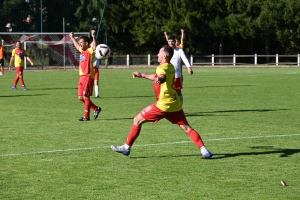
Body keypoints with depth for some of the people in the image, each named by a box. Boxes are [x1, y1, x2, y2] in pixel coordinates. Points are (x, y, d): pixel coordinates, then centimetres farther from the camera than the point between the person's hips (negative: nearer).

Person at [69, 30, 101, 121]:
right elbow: (77, 46, 38)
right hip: (81, 77, 9)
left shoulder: (90, 51, -7)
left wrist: (93, 36, -39)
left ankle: (86, 116, 0)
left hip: (88, 77, -9)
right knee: (81, 97, 9)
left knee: (86, 97, -6)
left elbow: (94, 47, -29)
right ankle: (96, 109, 22)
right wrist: (72, 38, 48)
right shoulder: (82, 51, 16)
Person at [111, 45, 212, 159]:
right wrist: (141, 75, 41)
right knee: (186, 128, 3)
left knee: (137, 120, 4)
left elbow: (163, 77, -37)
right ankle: (204, 150, -12)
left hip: (163, 105, -8)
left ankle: (126, 148, 8)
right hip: (175, 105, 8)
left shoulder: (161, 68, -12)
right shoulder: (171, 67, 15)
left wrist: (160, 79, -60)